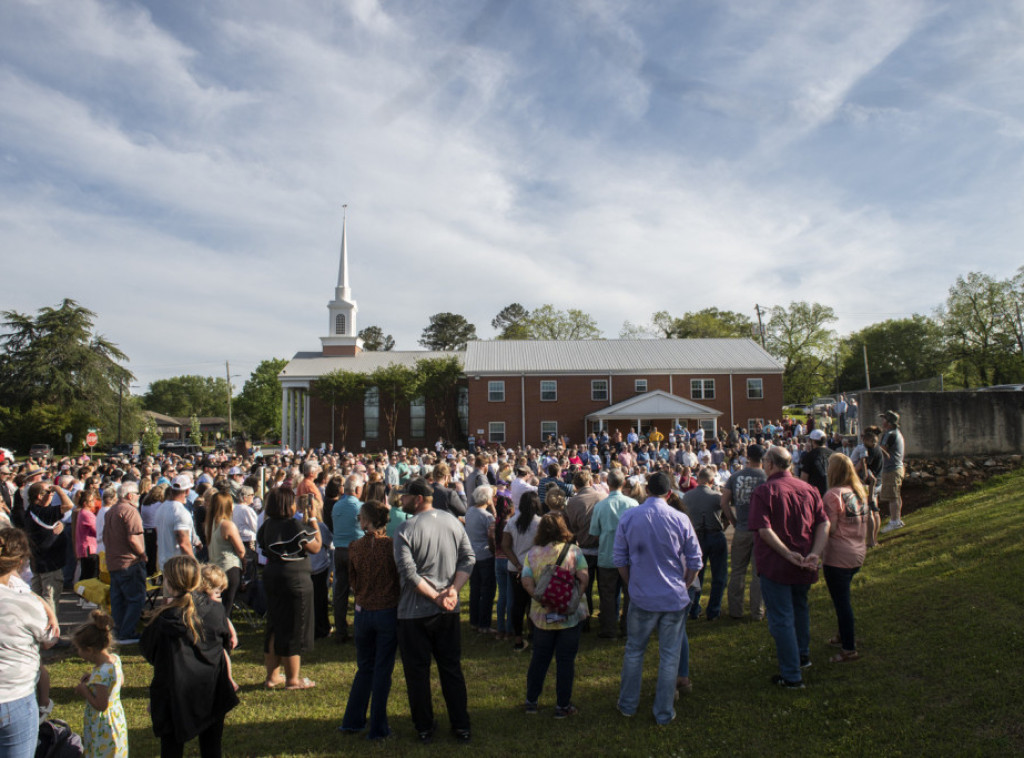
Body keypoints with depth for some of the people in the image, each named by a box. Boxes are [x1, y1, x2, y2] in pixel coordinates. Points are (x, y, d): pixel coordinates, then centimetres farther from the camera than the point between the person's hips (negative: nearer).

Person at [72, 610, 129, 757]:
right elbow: (121, 680, 14)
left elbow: (101, 705, -25)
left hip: (103, 728, -9)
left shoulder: (101, 673, -29)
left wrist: (84, 690, -13)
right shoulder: (115, 658, -4)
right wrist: (92, 678, 6)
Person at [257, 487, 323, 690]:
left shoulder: (267, 525, 2)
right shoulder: (295, 525, -19)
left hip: (272, 578, 7)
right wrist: (313, 518, -7)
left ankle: (272, 675, 27)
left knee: (274, 627, 18)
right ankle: (292, 679, 13)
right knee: (294, 629, 4)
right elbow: (316, 547, -12)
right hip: (295, 581, -7)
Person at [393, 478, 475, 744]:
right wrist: (453, 590, -8)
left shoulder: (406, 529, -14)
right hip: (449, 611, 4)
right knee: (452, 668, 15)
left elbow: (408, 572, -20)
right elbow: (468, 559, -1)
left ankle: (424, 728, 21)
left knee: (417, 671, 11)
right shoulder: (453, 522, 2)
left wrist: (435, 596, -16)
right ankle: (461, 726, 21)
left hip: (415, 612, -4)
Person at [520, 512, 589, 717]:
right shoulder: (574, 551, -9)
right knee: (565, 660, 9)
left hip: (542, 616, 2)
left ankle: (531, 701, 27)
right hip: (570, 615, -2)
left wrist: (539, 598, -8)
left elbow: (526, 582, -12)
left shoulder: (532, 553, -4)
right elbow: (583, 578, -15)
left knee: (539, 658, 17)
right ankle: (562, 706, 18)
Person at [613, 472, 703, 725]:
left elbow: (620, 559, 0)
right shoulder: (681, 519, -9)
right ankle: (664, 712, 20)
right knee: (670, 655, 11)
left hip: (642, 597, 1)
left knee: (634, 651, 16)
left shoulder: (628, 517, -7)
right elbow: (695, 561, -2)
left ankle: (628, 704, 28)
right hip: (674, 598, -1)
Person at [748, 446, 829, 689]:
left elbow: (764, 530, -23)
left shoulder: (763, 491, -14)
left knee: (781, 619, 4)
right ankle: (803, 655, 45)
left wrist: (788, 554, -21)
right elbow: (824, 524, -4)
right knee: (800, 607, 28)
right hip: (803, 566, 6)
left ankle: (791, 676, 10)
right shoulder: (809, 489, 3)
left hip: (775, 565, -6)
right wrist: (815, 553, -13)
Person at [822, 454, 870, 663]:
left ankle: (849, 649, 10)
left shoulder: (833, 494, -18)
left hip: (838, 557, -8)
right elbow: (867, 522, 13)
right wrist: (862, 543, 25)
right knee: (842, 597, 24)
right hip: (858, 554, 8)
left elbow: (829, 528, -20)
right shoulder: (860, 492, 5)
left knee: (841, 601, 2)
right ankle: (845, 634, 38)